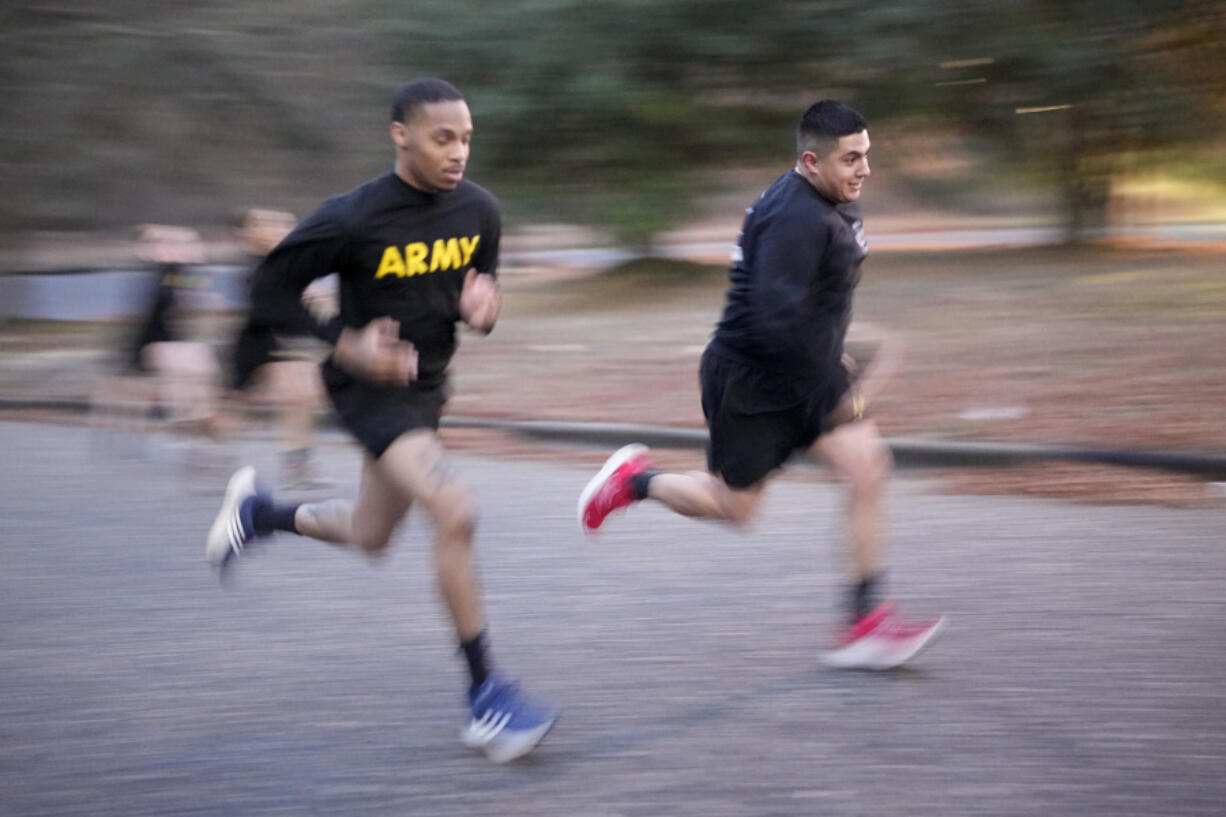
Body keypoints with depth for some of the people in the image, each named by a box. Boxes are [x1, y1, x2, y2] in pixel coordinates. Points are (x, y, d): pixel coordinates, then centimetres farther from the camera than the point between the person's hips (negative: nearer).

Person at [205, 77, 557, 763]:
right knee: (455, 513, -24)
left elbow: (484, 284, 11)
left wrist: (483, 308, -13)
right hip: (370, 385, -7)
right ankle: (486, 696, -14)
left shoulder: (479, 211, -5)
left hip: (425, 386, 7)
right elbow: (271, 291, -11)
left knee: (369, 538, 21)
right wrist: (346, 343, -22)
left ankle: (260, 511, 50)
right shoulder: (353, 219, -21)